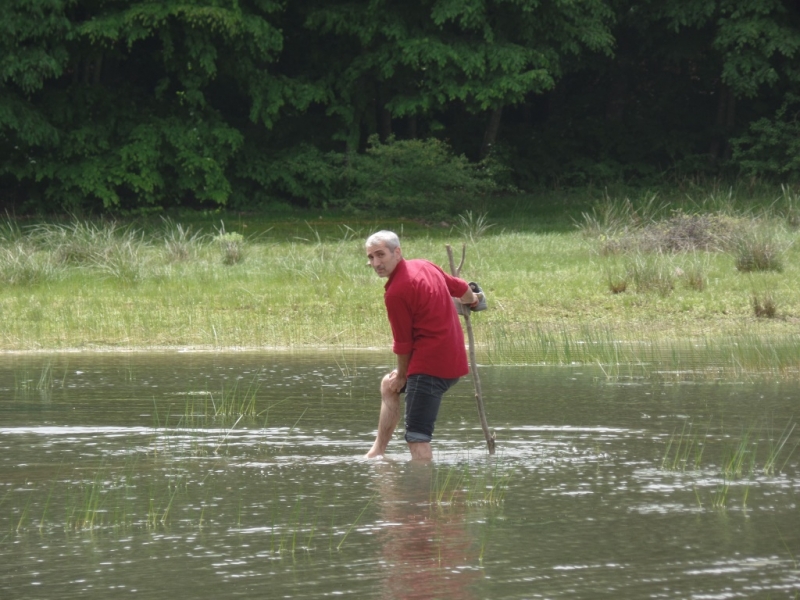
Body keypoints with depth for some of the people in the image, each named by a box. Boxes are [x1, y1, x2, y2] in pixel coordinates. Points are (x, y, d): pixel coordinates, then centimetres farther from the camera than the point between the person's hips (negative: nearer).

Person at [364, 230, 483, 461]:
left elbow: (403, 342, -11)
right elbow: (461, 288, 26)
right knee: (388, 386, 33)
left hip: (431, 366, -11)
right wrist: (473, 300, 49)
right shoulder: (423, 266, 9)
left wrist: (402, 375, 6)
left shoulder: (395, 293, -17)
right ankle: (377, 453, 35)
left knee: (417, 438, -14)